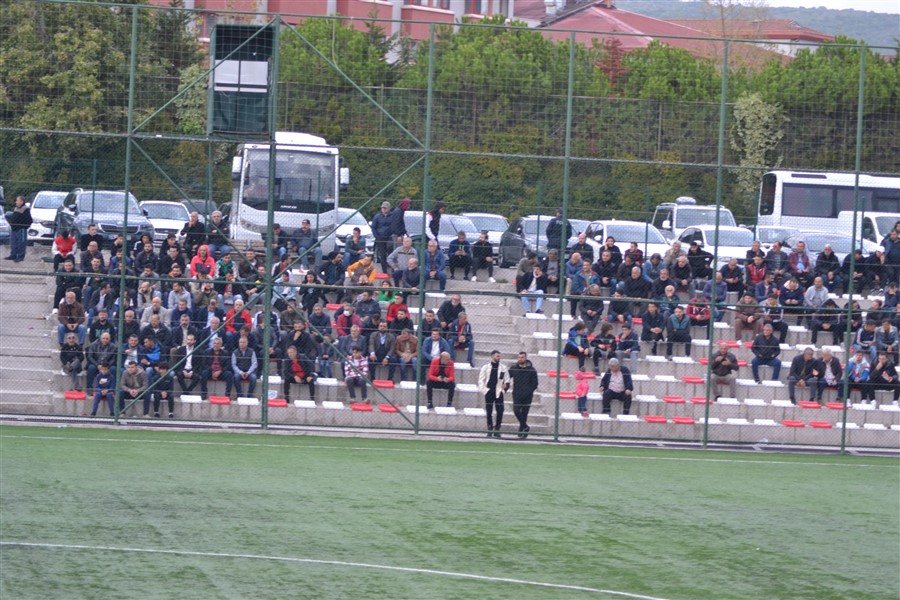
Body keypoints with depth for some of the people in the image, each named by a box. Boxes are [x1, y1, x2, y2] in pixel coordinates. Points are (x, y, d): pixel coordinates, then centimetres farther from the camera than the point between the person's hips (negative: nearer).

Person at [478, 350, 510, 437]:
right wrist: (483, 390, -5)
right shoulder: (485, 367, 7)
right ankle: (490, 430, 11)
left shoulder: (503, 368, 9)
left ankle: (497, 429, 0)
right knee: (489, 412, 3)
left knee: (500, 411, -9)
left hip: (498, 392, 0)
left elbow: (507, 380, 14)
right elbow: (481, 380, 5)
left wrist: (506, 385, -5)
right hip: (488, 392, 0)